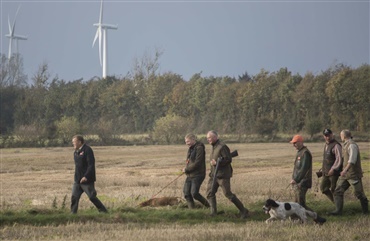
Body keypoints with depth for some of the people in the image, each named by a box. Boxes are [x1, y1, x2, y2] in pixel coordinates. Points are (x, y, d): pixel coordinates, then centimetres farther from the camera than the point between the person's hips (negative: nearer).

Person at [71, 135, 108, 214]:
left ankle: (104, 211, 6)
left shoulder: (87, 150, -13)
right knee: (74, 197, 0)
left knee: (92, 197, -5)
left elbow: (91, 165, -20)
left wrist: (86, 176, -26)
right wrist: (76, 177, 18)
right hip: (77, 180, 8)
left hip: (87, 180, -8)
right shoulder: (76, 152, 14)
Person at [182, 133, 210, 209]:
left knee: (194, 193, -15)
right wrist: (186, 168, 1)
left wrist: (186, 169, -12)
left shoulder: (199, 148, -14)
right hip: (190, 175, 9)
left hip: (197, 175, -9)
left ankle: (207, 205, 5)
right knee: (187, 194, 1)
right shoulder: (190, 149, 14)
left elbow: (197, 163, -19)